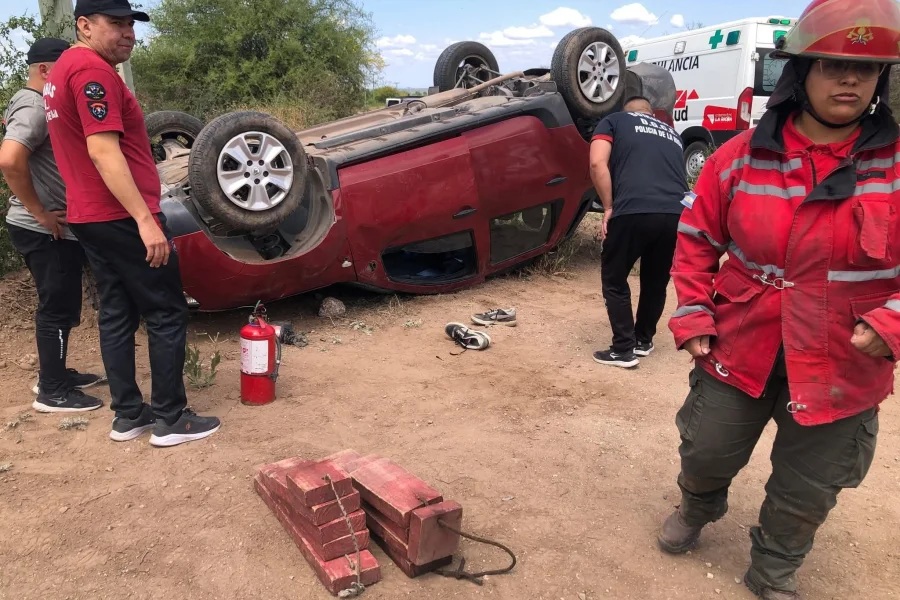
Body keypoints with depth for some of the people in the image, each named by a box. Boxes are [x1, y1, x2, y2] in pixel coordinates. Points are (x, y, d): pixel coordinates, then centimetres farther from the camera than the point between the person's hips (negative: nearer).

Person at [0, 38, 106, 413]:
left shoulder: (37, 103, 15)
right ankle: (51, 392, 7)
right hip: (45, 230, -10)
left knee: (60, 306, 18)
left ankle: (56, 374, 30)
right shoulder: (34, 107, -17)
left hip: (54, 227, 10)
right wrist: (40, 213, -22)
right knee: (57, 308, -3)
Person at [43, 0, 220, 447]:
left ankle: (127, 415, 18)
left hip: (90, 217, 10)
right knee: (167, 314, -3)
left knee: (117, 314, 12)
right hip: (120, 218, -10)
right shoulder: (93, 71, -15)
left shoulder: (64, 70, 17)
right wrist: (145, 218, -26)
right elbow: (103, 151, -24)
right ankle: (170, 419, 3)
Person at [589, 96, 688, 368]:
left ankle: (624, 350, 16)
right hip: (677, 214, 5)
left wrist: (609, 208, 5)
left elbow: (598, 163, 1)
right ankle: (644, 341, 38)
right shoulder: (671, 133, 33)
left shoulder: (614, 121, 18)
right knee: (657, 281, 25)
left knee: (614, 280, 15)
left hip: (634, 211, -5)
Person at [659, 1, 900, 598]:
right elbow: (698, 239, 2)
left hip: (841, 364, 0)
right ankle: (697, 509, 53)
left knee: (807, 491, 16)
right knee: (706, 453, 18)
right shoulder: (741, 156, -6)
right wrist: (693, 316, -4)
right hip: (740, 345, 1)